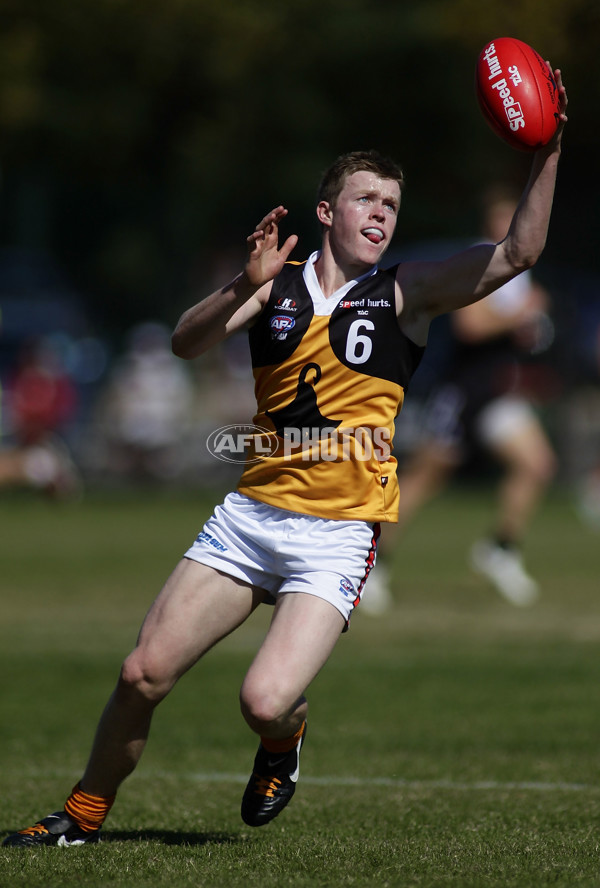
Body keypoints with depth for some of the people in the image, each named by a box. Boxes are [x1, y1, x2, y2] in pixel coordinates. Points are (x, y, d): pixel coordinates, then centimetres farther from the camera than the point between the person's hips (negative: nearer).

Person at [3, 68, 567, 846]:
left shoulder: (406, 293, 2)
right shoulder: (278, 287, 7)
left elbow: (518, 252, -9)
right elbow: (186, 344, -7)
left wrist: (548, 154, -21)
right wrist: (246, 285, -24)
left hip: (336, 534, -2)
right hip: (251, 512, 2)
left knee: (265, 701, -20)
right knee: (143, 675, -4)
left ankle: (285, 744, 17)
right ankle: (83, 815, 18)